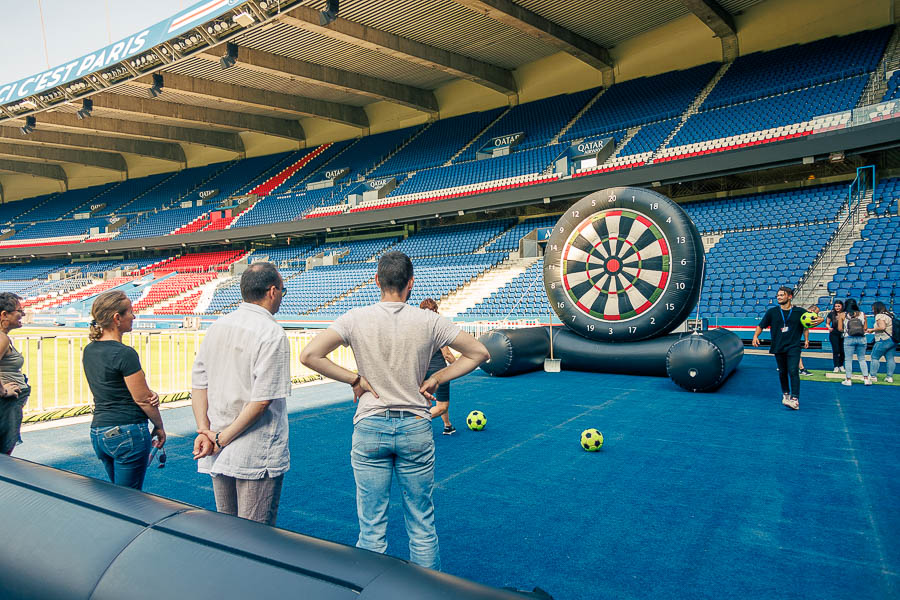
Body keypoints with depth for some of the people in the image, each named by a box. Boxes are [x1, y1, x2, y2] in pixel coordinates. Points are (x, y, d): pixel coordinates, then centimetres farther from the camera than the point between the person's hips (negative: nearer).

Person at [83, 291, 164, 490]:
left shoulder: (89, 351, 8)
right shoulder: (125, 353, -18)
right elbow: (142, 399, -12)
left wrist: (149, 393, -2)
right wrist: (159, 426, 3)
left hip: (98, 432, 8)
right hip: (128, 433, -8)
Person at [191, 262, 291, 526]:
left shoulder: (217, 326, 6)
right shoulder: (272, 333, -16)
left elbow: (198, 384, 5)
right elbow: (263, 399, -21)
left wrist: (204, 430, -1)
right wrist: (222, 440, -12)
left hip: (218, 454, 7)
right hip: (257, 455, -7)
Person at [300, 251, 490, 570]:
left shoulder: (356, 319, -6)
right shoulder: (429, 321, -5)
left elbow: (309, 356, -12)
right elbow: (479, 353, 0)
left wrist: (355, 379, -6)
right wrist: (435, 379, 2)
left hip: (369, 428, 0)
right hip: (415, 427, 1)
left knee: (372, 529, 11)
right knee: (422, 525, 14)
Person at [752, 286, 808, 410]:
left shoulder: (799, 312, 0)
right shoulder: (772, 312, 2)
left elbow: (806, 326, 17)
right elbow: (761, 325, 6)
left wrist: (806, 340, 11)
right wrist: (755, 336, -9)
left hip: (793, 347, -2)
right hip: (778, 347, 2)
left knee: (793, 371, -14)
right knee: (782, 372, 12)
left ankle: (795, 399, -17)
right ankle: (785, 394, 32)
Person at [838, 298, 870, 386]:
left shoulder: (842, 315, 0)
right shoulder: (862, 314, 5)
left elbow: (840, 329, -1)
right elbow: (865, 328, 6)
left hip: (849, 339, -2)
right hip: (861, 338, 2)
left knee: (848, 360, 4)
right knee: (862, 359, 13)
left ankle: (848, 380, 3)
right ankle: (866, 379, 10)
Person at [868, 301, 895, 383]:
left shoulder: (879, 315, -10)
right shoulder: (890, 315, 16)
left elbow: (882, 327, -21)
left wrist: (872, 329, -8)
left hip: (884, 340, -8)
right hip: (893, 340, 8)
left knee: (874, 358, -1)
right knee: (890, 359, 7)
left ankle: (872, 376, 0)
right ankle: (890, 377, 7)